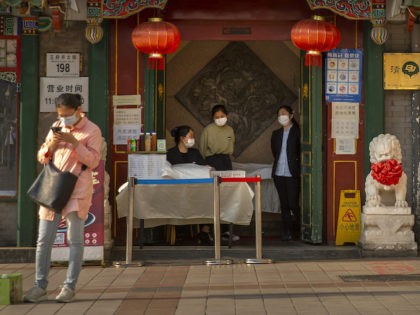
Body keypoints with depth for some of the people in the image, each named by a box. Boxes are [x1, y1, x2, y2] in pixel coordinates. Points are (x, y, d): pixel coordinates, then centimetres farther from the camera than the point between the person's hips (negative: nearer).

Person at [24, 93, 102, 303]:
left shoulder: (91, 131, -3)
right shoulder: (56, 127, 12)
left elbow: (93, 161, -11)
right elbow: (42, 158, 15)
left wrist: (74, 142, -19)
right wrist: (50, 146, -7)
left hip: (77, 191, -5)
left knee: (75, 240, -1)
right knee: (44, 240, 4)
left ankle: (70, 287, 6)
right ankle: (40, 286, 12)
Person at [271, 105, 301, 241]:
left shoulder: (297, 132, -3)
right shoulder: (276, 134, 14)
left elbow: (302, 151, -4)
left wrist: (296, 164, -3)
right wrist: (279, 163, 12)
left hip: (292, 174, -5)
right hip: (279, 173, 5)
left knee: (293, 203, -9)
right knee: (284, 204, 7)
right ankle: (286, 231, 11)